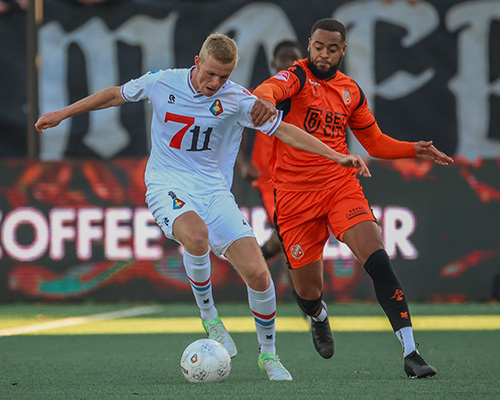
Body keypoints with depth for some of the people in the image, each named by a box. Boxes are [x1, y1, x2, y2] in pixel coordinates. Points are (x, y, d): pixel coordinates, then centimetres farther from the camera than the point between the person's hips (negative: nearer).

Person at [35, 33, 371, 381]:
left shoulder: (237, 99, -6)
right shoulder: (161, 83, -5)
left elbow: (283, 130, -4)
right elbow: (116, 95, 12)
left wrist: (336, 156, -12)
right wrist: (62, 114, 19)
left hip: (214, 190, 1)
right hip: (168, 185, -1)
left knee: (258, 273, -12)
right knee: (196, 235, -37)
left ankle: (268, 353, 13)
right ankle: (208, 316, -11)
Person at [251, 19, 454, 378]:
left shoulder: (351, 92, 11)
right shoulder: (297, 76, -5)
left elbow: (375, 142, 24)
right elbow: (271, 88, -30)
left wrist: (415, 150, 8)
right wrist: (266, 99, -55)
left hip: (340, 184, 2)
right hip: (295, 193, -2)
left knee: (377, 258, -21)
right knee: (307, 292, 4)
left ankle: (411, 352, -23)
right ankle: (319, 318, 45)